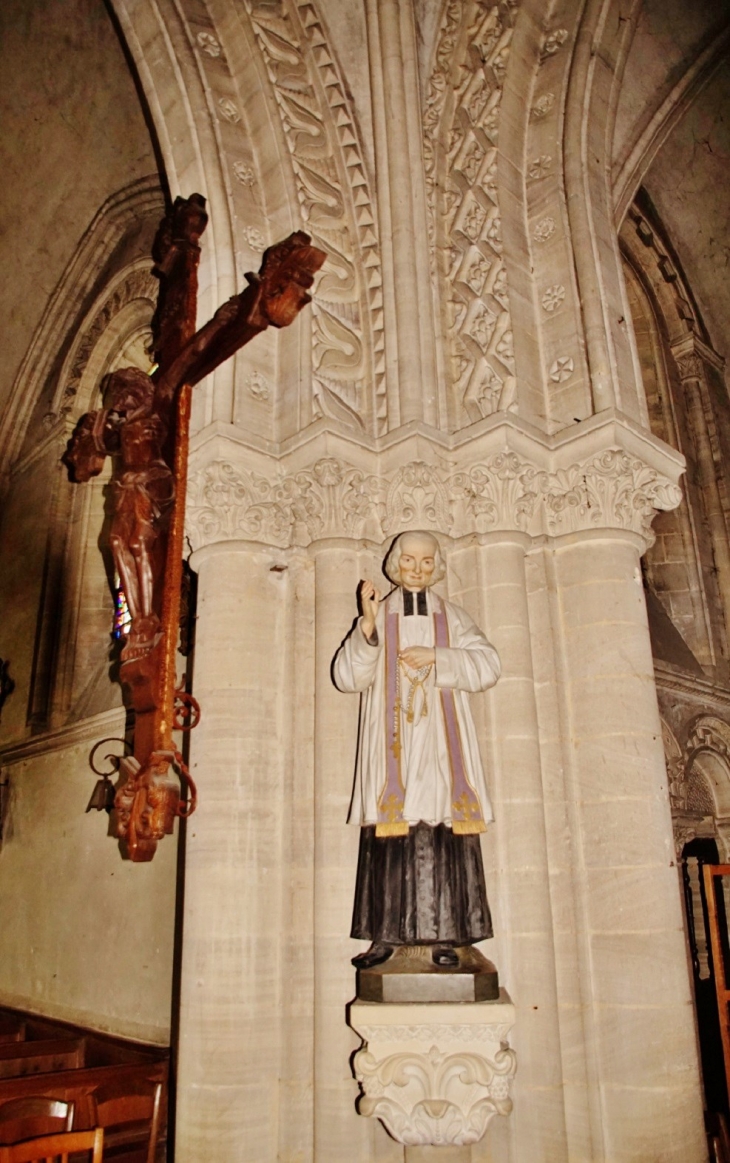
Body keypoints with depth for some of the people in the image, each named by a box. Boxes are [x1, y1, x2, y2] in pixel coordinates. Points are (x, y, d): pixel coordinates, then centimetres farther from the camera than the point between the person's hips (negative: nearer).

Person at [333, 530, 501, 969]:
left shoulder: (453, 617, 14)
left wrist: (437, 657, -10)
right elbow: (348, 676, -2)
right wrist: (368, 624, -14)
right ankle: (385, 934, 2)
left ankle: (445, 936, 0)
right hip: (393, 742, 0)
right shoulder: (378, 617, 11)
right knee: (389, 834, -6)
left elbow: (488, 665, 0)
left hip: (441, 740, 1)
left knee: (444, 833, -5)